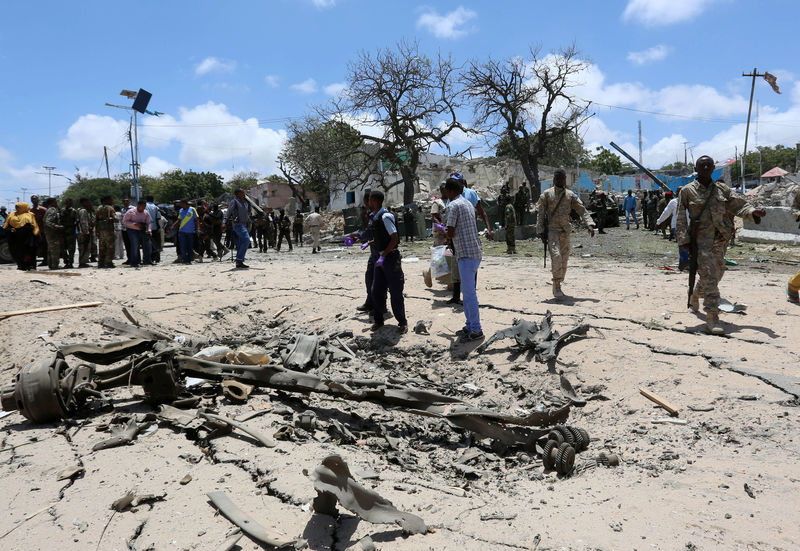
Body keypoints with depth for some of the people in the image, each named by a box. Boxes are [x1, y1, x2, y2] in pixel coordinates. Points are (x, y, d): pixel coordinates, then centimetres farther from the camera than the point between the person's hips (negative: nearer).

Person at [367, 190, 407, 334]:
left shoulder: (385, 217, -17)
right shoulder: (376, 217, 11)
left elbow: (395, 239, -21)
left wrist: (383, 256, -21)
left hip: (390, 257, -9)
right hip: (381, 257, 9)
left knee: (395, 292, -1)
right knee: (376, 290, 10)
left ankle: (402, 322, 10)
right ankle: (378, 320, 21)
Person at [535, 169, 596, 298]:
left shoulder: (571, 195, 10)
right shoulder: (546, 194, 2)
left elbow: (582, 211, 5)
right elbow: (540, 214, 1)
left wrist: (590, 224, -11)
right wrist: (541, 232, -7)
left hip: (565, 231, 4)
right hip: (552, 230, -4)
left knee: (564, 259, 7)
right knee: (556, 256, -19)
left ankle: (557, 286, 19)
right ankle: (556, 285, -11)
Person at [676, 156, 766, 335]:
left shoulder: (722, 189, 12)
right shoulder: (688, 191, 0)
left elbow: (738, 205, 9)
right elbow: (681, 218, -2)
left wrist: (753, 212, -12)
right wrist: (684, 239, -9)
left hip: (720, 240, 5)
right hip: (701, 239, -5)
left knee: (717, 273, 16)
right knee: (709, 276, -13)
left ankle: (695, 296, 44)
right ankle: (712, 317, -13)